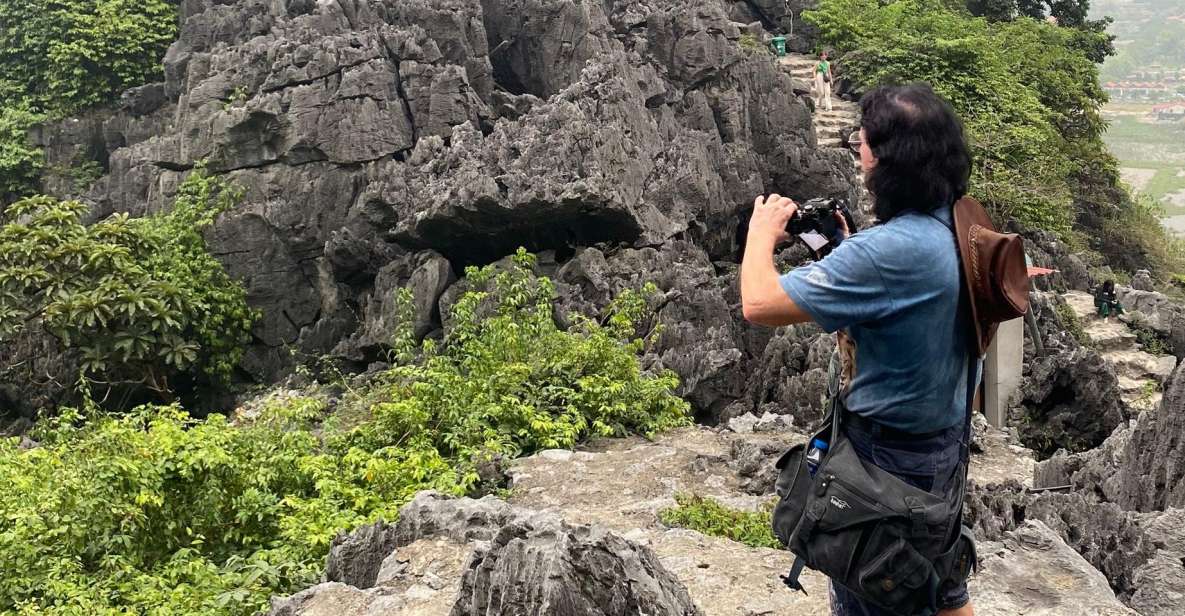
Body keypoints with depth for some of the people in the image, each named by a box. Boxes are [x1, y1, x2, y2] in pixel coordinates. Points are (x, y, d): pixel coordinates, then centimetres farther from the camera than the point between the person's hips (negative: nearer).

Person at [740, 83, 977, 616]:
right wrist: (845, 248, 3)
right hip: (944, 437, 9)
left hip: (889, 452, -9)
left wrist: (762, 230, -12)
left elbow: (760, 304, -30)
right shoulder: (950, 227, -2)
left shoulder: (890, 249, -31)